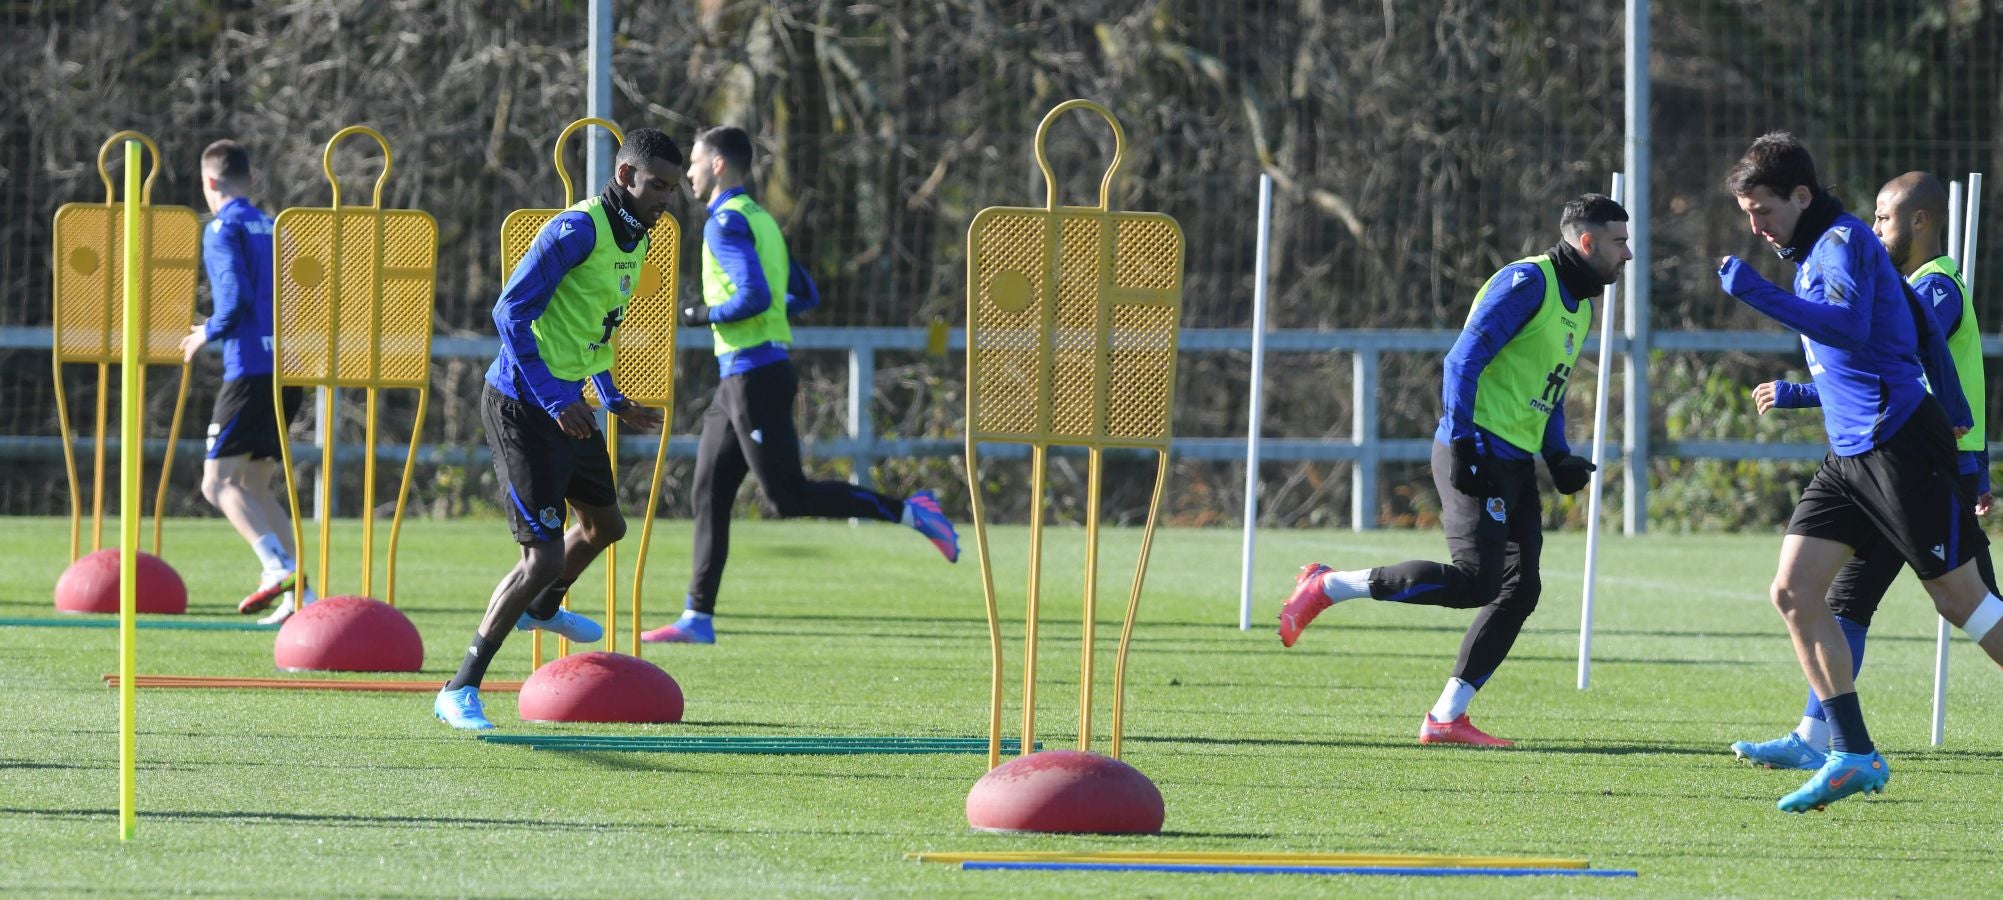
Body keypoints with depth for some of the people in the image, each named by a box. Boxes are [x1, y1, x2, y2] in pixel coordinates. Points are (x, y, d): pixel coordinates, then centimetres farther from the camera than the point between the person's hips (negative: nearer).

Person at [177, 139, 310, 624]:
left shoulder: (224, 228, -5)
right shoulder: (273, 229, 18)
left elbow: (235, 297, -17)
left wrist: (207, 334, 1)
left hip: (250, 369, -8)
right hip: (289, 370, 8)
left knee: (218, 482, -7)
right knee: (254, 485, 16)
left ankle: (280, 569, -25)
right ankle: (300, 591, 5)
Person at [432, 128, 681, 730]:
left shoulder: (634, 240, 11)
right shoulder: (577, 230, -19)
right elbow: (511, 311, -23)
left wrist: (613, 400, 19)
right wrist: (554, 397, -26)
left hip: (567, 404, 10)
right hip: (522, 405, -10)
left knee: (604, 524, 27)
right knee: (543, 556, -13)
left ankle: (542, 608, 57)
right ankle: (460, 691, -5)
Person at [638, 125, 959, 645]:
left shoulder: (726, 222, -12)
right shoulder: (760, 220, 17)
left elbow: (754, 296, -24)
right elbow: (805, 296, 22)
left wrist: (702, 316, -10)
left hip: (753, 379, -10)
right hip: (739, 379, 10)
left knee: (789, 495, -9)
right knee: (709, 496, 9)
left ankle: (909, 511, -8)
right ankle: (698, 618, 9)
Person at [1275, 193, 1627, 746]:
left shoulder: (1580, 305, 19)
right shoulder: (1527, 282, -11)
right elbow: (1464, 361, -16)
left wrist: (1559, 459, 13)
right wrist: (1462, 446, -22)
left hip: (1515, 464, 10)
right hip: (1480, 454, -10)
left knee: (1520, 591, 2)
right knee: (1475, 580, -19)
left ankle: (1446, 717, 5)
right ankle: (1327, 588, -8)